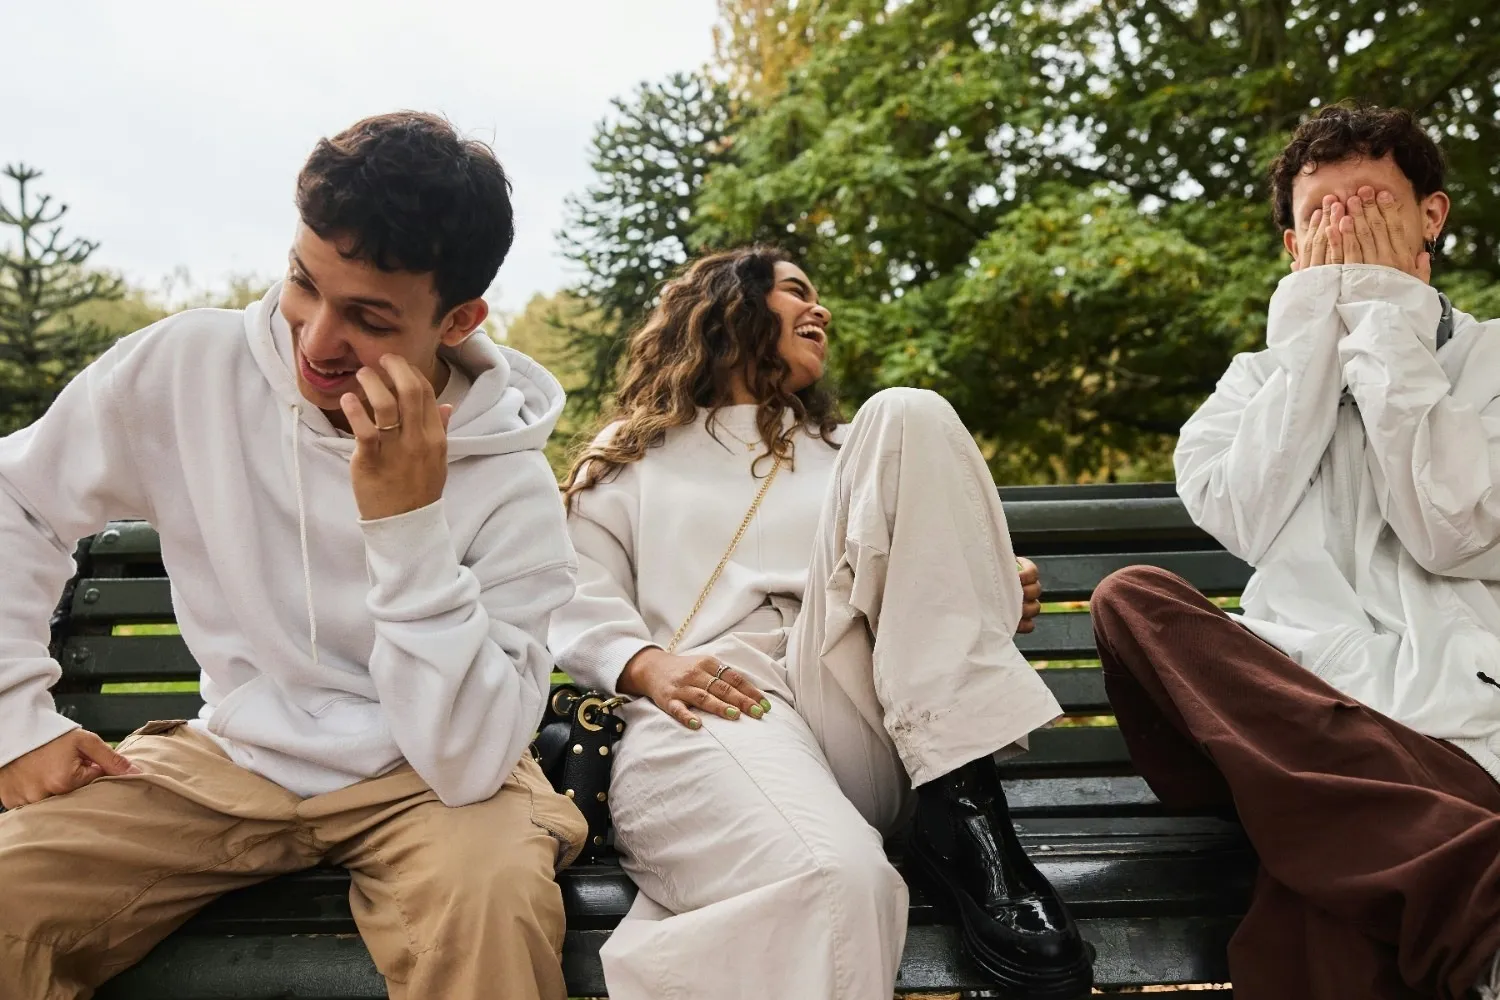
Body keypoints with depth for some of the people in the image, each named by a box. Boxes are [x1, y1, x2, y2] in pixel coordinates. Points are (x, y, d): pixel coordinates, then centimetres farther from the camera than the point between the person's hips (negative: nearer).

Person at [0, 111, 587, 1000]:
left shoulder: (509, 486, -18)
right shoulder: (189, 368, -11)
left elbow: (468, 762, -24)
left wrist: (408, 524, -32)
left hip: (419, 779, -2)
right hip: (227, 760, 3)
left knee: (493, 905, -34)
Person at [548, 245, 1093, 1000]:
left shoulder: (841, 452, 35)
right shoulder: (630, 457, 23)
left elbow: (902, 570, 27)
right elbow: (579, 603, 11)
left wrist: (988, 596, 4)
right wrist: (647, 665, -11)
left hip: (858, 715, 5)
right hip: (713, 712, -5)